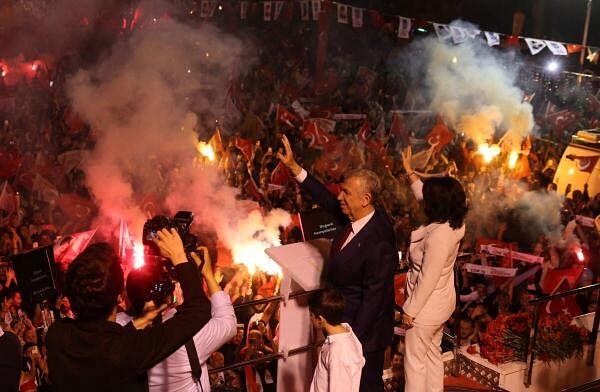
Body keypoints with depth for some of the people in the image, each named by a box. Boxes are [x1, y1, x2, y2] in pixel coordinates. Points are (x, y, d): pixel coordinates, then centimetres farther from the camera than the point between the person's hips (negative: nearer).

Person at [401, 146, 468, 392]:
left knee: (415, 361, 8)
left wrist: (410, 311, -17)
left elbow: (427, 280, -27)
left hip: (427, 307, -9)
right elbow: (425, 196, 13)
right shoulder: (453, 223, -6)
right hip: (441, 302, 9)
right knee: (433, 354, 23)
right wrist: (409, 170, 17)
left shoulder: (438, 235, -32)